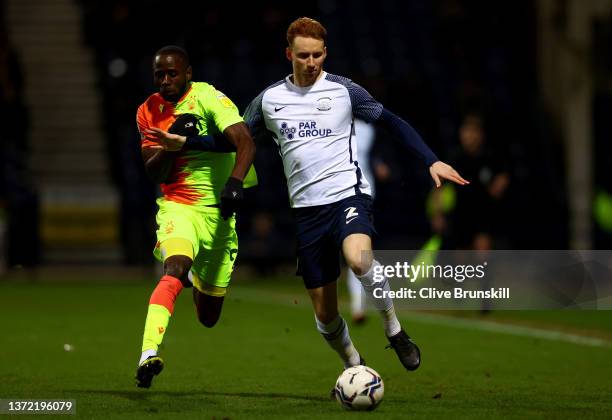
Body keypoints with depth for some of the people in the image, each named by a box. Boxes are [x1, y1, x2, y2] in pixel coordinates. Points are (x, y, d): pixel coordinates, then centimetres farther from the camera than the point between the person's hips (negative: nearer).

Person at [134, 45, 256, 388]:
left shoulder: (208, 98, -10)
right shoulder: (149, 112, 3)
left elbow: (245, 142, -22)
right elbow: (154, 173, 1)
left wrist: (235, 182, -37)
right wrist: (173, 145, -17)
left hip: (218, 210, 0)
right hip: (178, 205, 1)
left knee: (209, 317, 10)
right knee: (175, 270, -34)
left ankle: (198, 276, 47)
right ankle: (149, 354, -43)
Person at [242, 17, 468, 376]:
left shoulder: (343, 90, 1)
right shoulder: (269, 100, 8)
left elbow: (393, 122, 6)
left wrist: (432, 161, -4)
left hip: (348, 194, -3)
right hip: (307, 209, 3)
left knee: (358, 257, -37)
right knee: (324, 312, 5)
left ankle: (393, 328, -13)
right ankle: (353, 366, 33)